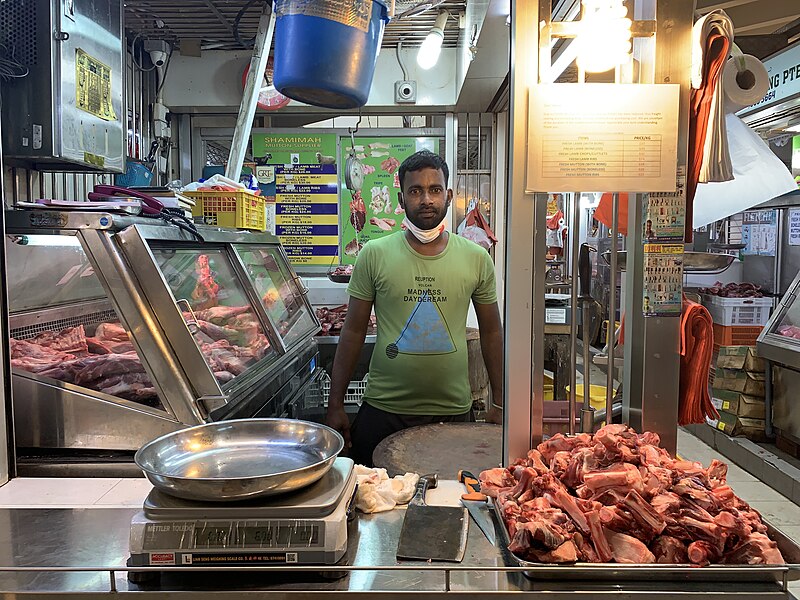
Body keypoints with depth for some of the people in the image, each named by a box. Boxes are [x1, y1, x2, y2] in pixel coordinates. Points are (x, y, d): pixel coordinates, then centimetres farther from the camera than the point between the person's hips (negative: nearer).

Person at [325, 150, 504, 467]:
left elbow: (491, 332, 8)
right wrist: (335, 404, 0)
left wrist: (499, 403, 7)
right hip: (383, 410, 0)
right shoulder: (374, 254, -3)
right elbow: (353, 331, 1)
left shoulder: (476, 259, 0)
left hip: (454, 412, 1)